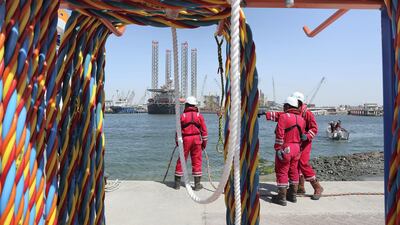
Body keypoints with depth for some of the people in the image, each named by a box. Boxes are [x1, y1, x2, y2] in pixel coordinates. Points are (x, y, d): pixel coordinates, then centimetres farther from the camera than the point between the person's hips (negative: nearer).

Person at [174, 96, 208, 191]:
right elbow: (204, 130, 2)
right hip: (196, 139, 0)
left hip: (185, 140, 0)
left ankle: (177, 183, 16)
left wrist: (177, 142, 13)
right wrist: (204, 142, 10)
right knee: (197, 161, 6)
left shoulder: (182, 116, 0)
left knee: (181, 160, 9)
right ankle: (197, 184, 10)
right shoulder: (199, 116, 2)